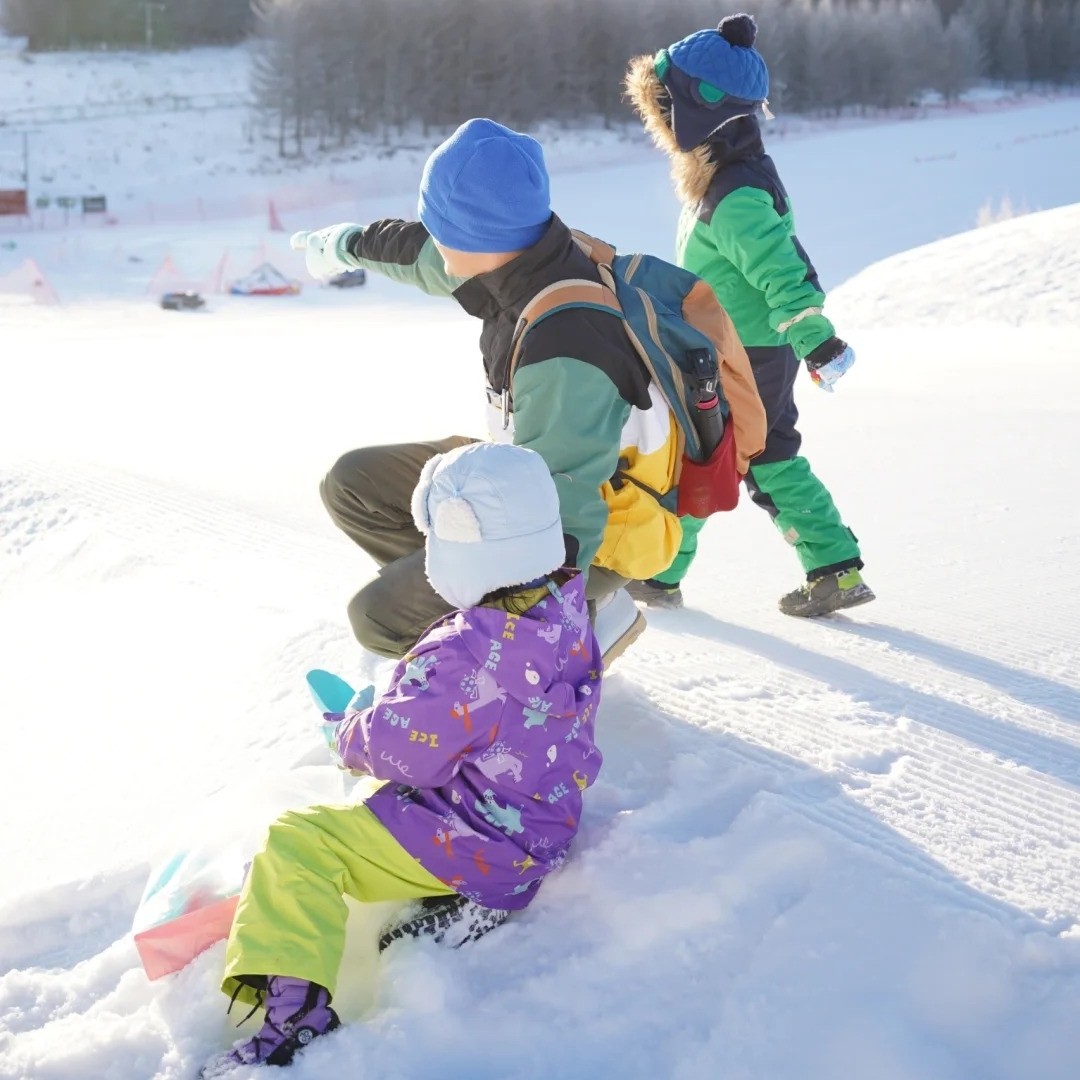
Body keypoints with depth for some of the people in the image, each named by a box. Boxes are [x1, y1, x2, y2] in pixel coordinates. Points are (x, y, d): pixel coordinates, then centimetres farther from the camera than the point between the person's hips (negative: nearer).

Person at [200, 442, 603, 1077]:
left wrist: (350, 734, 1)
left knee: (297, 844, -10)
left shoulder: (465, 654, -30)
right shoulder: (567, 612, -3)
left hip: (474, 843, -10)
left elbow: (403, 749, -22)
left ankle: (294, 1007, -17)